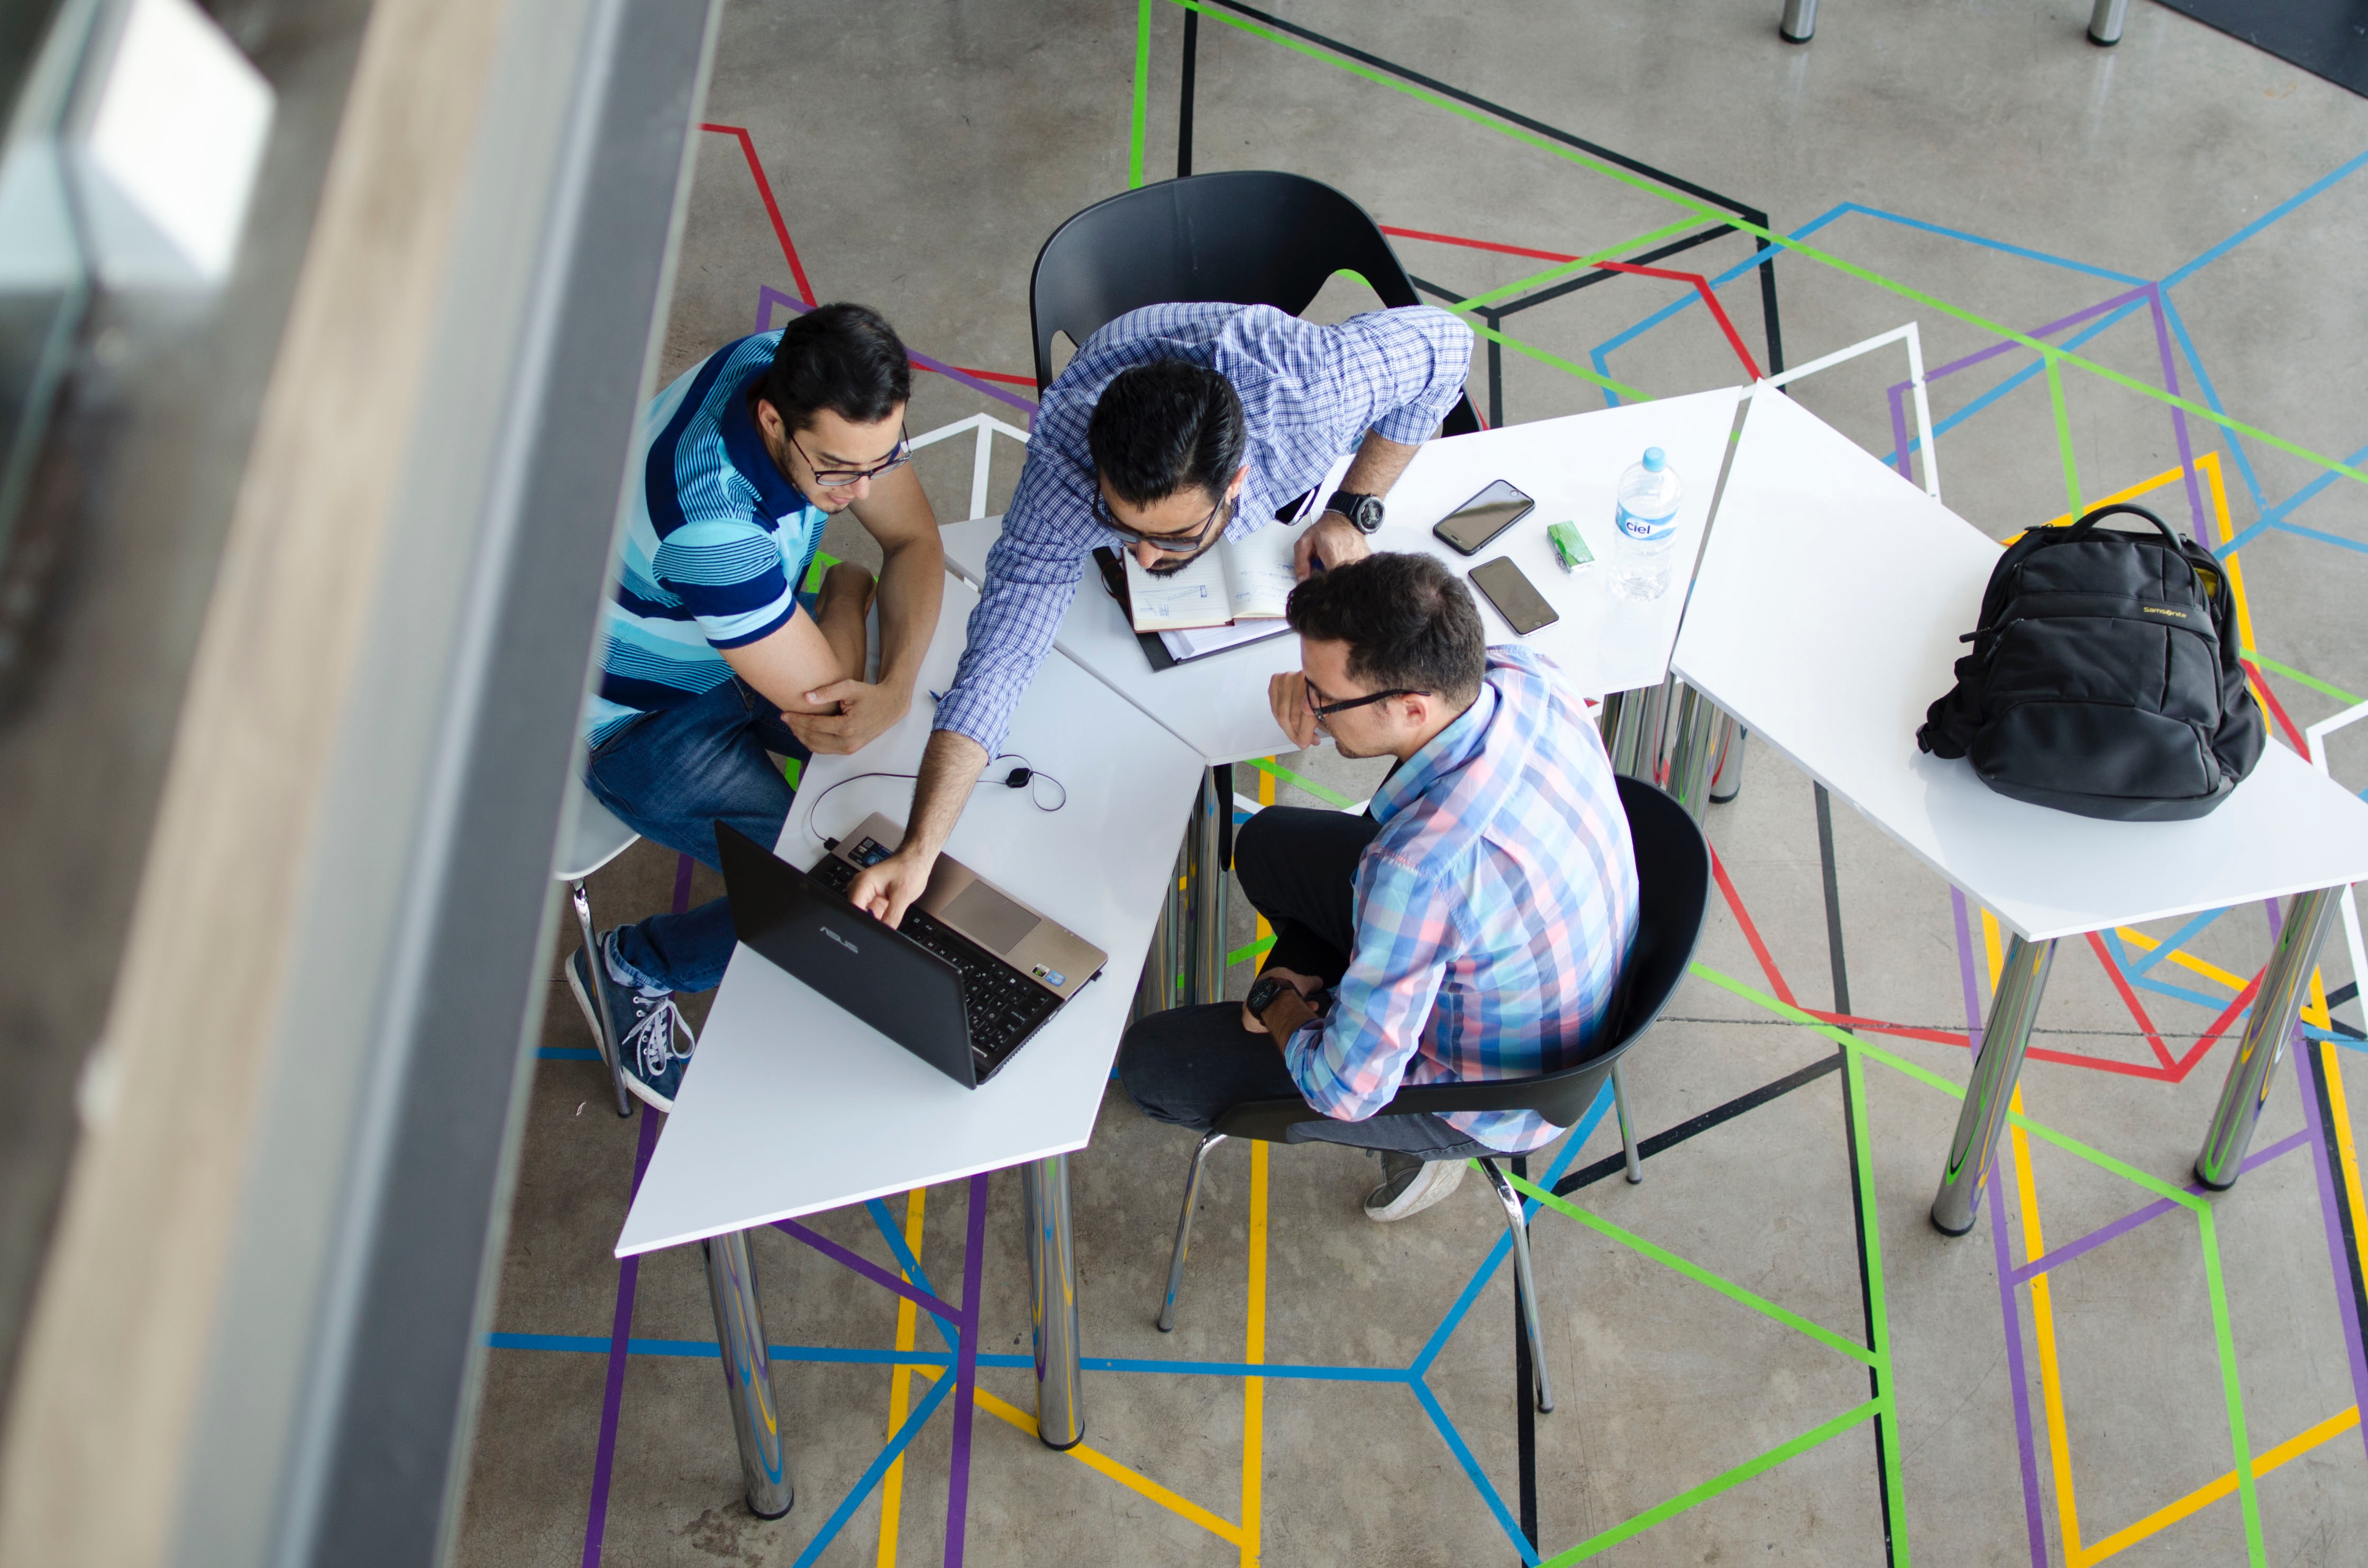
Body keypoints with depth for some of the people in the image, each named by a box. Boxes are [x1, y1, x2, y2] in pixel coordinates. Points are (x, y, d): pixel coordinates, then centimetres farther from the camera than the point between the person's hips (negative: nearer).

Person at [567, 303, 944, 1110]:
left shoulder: (823, 387, -21)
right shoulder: (708, 518, -43)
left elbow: (914, 538, -11)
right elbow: (823, 698, -33)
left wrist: (897, 687, -28)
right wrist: (846, 592, -13)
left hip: (748, 642, 7)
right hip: (644, 717, -7)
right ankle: (632, 968, 10)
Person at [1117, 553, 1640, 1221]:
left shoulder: (1423, 865, -44)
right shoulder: (1520, 672, -22)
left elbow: (1348, 1090, -30)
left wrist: (1281, 1008, -9)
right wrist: (1325, 683, -13)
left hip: (1487, 1091, -8)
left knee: (1150, 1065, -1)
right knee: (1267, 843, 19)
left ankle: (1420, 1140, 13)